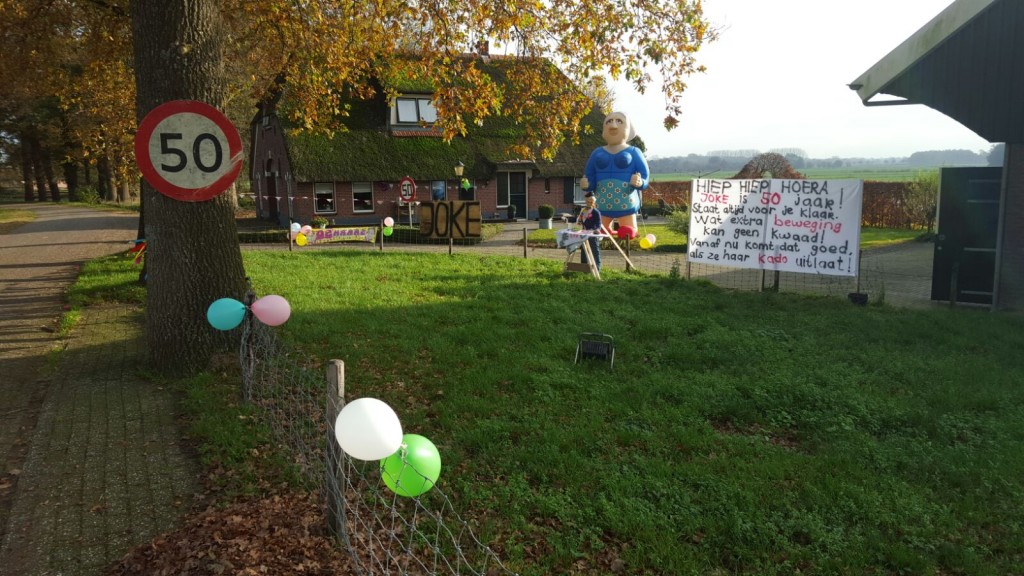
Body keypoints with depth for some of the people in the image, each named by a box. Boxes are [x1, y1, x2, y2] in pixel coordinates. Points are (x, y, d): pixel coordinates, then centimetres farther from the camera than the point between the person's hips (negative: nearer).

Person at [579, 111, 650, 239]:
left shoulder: (633, 152, 3)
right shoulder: (597, 153, 12)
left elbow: (645, 176, 0)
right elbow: (590, 178, 14)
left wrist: (640, 183, -23)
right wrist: (586, 185, -10)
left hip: (626, 203, -3)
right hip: (601, 204, 3)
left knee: (629, 234, -4)